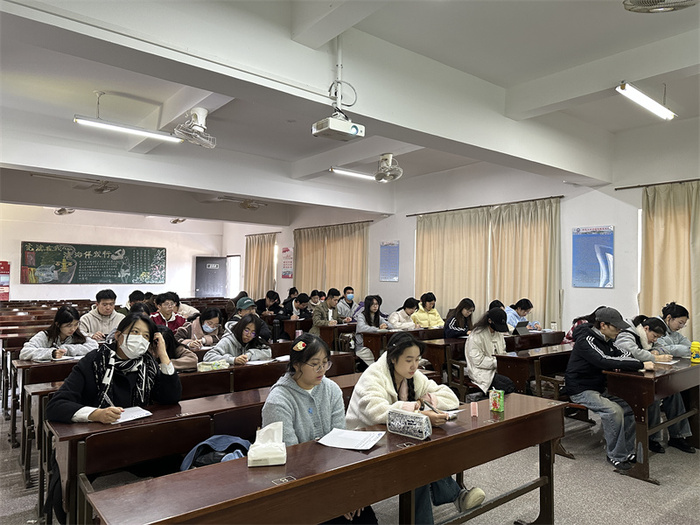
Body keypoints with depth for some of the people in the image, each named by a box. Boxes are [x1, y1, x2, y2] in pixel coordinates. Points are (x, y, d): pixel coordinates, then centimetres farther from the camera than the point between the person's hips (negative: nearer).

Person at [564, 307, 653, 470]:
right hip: (581, 390, -9)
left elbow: (625, 353, 16)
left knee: (629, 405, -9)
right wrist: (641, 365, -34)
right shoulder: (586, 340, -20)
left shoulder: (606, 339, 9)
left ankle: (627, 451, 5)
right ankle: (616, 456, -10)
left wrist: (621, 363, -9)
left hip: (600, 387, 9)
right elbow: (605, 361, -35)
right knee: (614, 411, -27)